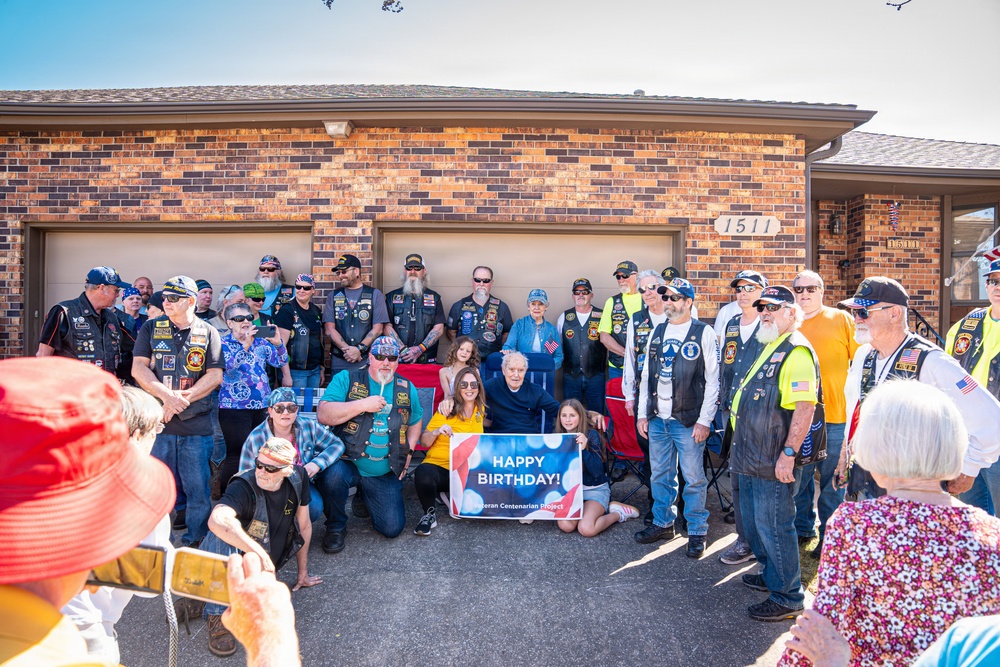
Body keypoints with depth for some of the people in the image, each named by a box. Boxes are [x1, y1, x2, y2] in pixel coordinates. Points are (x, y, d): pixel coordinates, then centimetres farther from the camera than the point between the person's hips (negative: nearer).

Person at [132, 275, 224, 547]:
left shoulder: (207, 333, 5)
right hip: (157, 421, 1)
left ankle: (196, 540, 16)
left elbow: (215, 375, -1)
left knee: (197, 484, 2)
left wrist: (182, 398, -11)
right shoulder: (151, 329, 9)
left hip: (196, 423, -1)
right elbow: (138, 368, 1)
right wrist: (166, 395, -12)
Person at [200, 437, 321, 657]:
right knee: (223, 533, -36)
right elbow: (216, 520, -47)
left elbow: (304, 525, 2)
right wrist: (260, 552, -44)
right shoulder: (243, 487, -25)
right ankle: (218, 613, -24)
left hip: (263, 568, 4)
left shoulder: (298, 478, -10)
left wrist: (303, 572, 9)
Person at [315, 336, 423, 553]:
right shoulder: (346, 379, -4)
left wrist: (409, 450, 7)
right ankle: (335, 526, -5)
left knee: (392, 528, -2)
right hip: (347, 463, -3)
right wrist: (363, 405, -21)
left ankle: (364, 498, 31)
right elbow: (323, 414, -16)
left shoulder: (407, 389, 7)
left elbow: (416, 421, 21)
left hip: (385, 474, 4)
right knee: (332, 476, -38)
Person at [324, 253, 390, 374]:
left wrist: (359, 349, -14)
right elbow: (329, 329, 2)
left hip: (366, 362, -1)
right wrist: (347, 349, -12)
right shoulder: (333, 296, 10)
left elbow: (377, 329, -2)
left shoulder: (374, 295, 5)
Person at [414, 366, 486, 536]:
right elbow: (423, 441, -6)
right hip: (439, 465, -5)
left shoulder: (480, 410, 8)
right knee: (423, 474, -39)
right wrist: (436, 432, -25)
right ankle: (429, 514, -10)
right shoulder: (447, 409, -5)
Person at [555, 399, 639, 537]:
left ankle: (617, 514, 4)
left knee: (586, 529, -26)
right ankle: (599, 509, 4)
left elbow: (597, 472, -18)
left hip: (595, 489, -4)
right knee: (565, 525, -23)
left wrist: (584, 448, -31)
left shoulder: (591, 435, -12)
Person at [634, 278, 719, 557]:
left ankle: (697, 532, 17)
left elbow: (712, 380, -7)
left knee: (693, 478, 2)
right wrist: (642, 414, 10)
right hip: (657, 419, 5)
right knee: (660, 475, 13)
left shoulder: (704, 333, -5)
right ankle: (662, 523, 29)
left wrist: (704, 421, -11)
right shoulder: (657, 332, 12)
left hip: (688, 421, -5)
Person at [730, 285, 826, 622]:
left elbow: (806, 406, -25)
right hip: (752, 455, 10)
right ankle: (771, 576, 40)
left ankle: (788, 597, 16)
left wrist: (789, 453, -27)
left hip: (775, 459, -10)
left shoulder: (797, 351, -17)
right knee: (754, 521, 21)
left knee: (773, 525, 0)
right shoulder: (769, 348, 15)